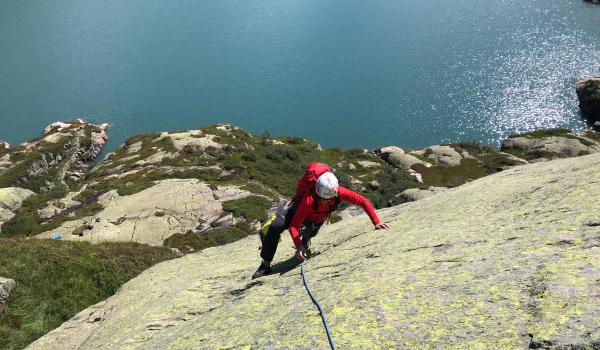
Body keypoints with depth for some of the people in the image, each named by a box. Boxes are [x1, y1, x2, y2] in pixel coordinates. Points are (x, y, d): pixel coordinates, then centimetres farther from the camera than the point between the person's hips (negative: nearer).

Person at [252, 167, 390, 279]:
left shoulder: (339, 193, -36)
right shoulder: (309, 200, -44)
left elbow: (363, 201, -28)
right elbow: (293, 226, -40)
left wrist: (376, 222, -33)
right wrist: (298, 246, -53)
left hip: (317, 220, 5)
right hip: (299, 210, -4)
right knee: (274, 227, -25)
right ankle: (265, 265, -11)